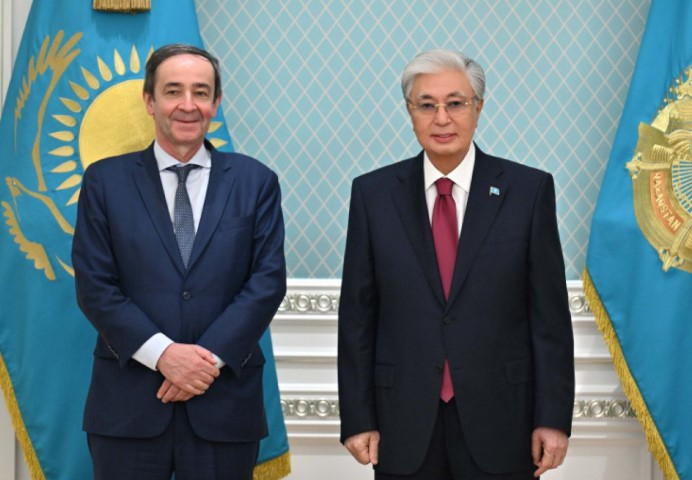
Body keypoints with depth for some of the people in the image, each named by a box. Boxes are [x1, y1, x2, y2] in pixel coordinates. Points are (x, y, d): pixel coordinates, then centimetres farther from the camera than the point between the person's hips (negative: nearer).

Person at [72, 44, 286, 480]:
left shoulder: (256, 181, 6)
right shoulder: (106, 181, 5)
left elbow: (268, 281, -1)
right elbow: (94, 285, -1)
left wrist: (211, 357, -12)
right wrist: (162, 353, -13)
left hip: (225, 403, 0)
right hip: (128, 405, 0)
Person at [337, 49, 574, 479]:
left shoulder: (529, 190, -1)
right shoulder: (374, 193, 2)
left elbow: (551, 314, -1)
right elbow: (357, 316, 3)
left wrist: (553, 417, -4)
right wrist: (357, 418, -1)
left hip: (500, 421, -1)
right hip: (404, 426, 1)